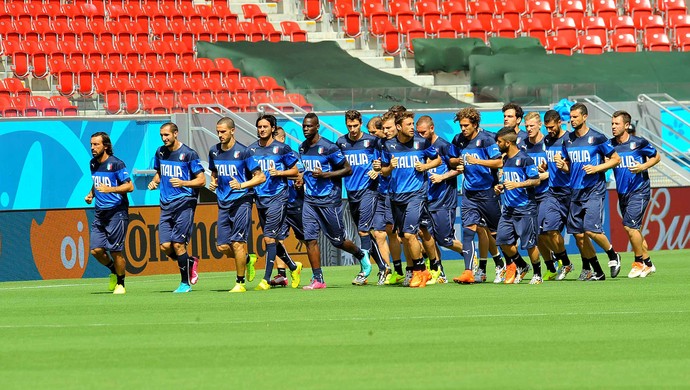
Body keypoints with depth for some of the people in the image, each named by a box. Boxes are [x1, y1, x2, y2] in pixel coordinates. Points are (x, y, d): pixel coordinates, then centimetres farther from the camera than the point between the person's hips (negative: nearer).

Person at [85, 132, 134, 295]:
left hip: (117, 212, -6)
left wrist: (110, 189, -24)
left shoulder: (116, 164, -11)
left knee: (115, 251, -5)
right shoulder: (93, 164, 11)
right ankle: (113, 270, 24)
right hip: (100, 212, 6)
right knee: (96, 250, -3)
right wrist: (91, 195, 9)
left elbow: (129, 186, -13)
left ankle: (120, 283, 13)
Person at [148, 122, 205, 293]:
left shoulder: (188, 154, -7)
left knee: (178, 244, -9)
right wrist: (154, 181, 6)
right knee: (165, 246, -3)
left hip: (184, 202, -6)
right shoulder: (160, 153, 11)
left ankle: (185, 283, 4)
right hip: (166, 205, 6)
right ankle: (190, 262, 24)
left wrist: (183, 183, -22)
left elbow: (201, 180, -6)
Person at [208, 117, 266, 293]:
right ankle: (247, 259, 30)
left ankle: (240, 283, 1)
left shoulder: (243, 152, -9)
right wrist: (213, 183, 4)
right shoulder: (214, 152, 8)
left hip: (241, 201, -6)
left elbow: (261, 177, -8)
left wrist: (242, 185, -21)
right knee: (222, 247, 2)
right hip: (223, 203, 6)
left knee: (237, 243, -10)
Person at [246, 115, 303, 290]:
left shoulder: (282, 148, -3)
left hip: (277, 197, -6)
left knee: (269, 238, -12)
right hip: (260, 197, 6)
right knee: (272, 238, 12)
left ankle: (266, 279, -10)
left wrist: (279, 173, -14)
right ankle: (293, 267, 32)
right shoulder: (251, 150, 9)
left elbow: (295, 171, 2)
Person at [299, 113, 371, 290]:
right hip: (310, 199, 6)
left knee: (337, 240, 4)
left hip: (329, 200, -6)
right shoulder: (302, 148, 9)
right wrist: (302, 178, 8)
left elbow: (348, 169, -10)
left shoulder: (328, 147, -13)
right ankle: (318, 280, -2)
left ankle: (361, 255, 34)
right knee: (310, 238, -6)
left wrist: (324, 174, -19)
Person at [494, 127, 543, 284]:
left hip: (525, 209, -8)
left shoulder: (524, 159, -11)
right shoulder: (505, 159, 14)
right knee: (503, 241, 1)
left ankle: (537, 274, 12)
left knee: (529, 244, -3)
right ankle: (521, 266, 21)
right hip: (508, 209, 8)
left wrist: (516, 184, -22)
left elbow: (536, 180, -13)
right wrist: (501, 187, 9)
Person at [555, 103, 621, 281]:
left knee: (591, 230, -18)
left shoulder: (597, 138, -6)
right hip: (576, 191, 6)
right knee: (578, 234, 2)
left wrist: (597, 168, -14)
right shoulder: (568, 140, 12)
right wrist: (562, 165, -1)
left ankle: (613, 256, 8)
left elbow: (616, 159, -1)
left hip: (594, 191, -6)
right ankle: (596, 272, 13)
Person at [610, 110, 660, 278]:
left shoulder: (639, 143, -8)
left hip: (639, 191, -6)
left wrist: (643, 166, -13)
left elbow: (656, 157, 3)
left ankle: (640, 262, 0)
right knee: (634, 229, 9)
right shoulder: (610, 145, 3)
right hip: (622, 193, 6)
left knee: (630, 225, -15)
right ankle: (647, 264, 19)